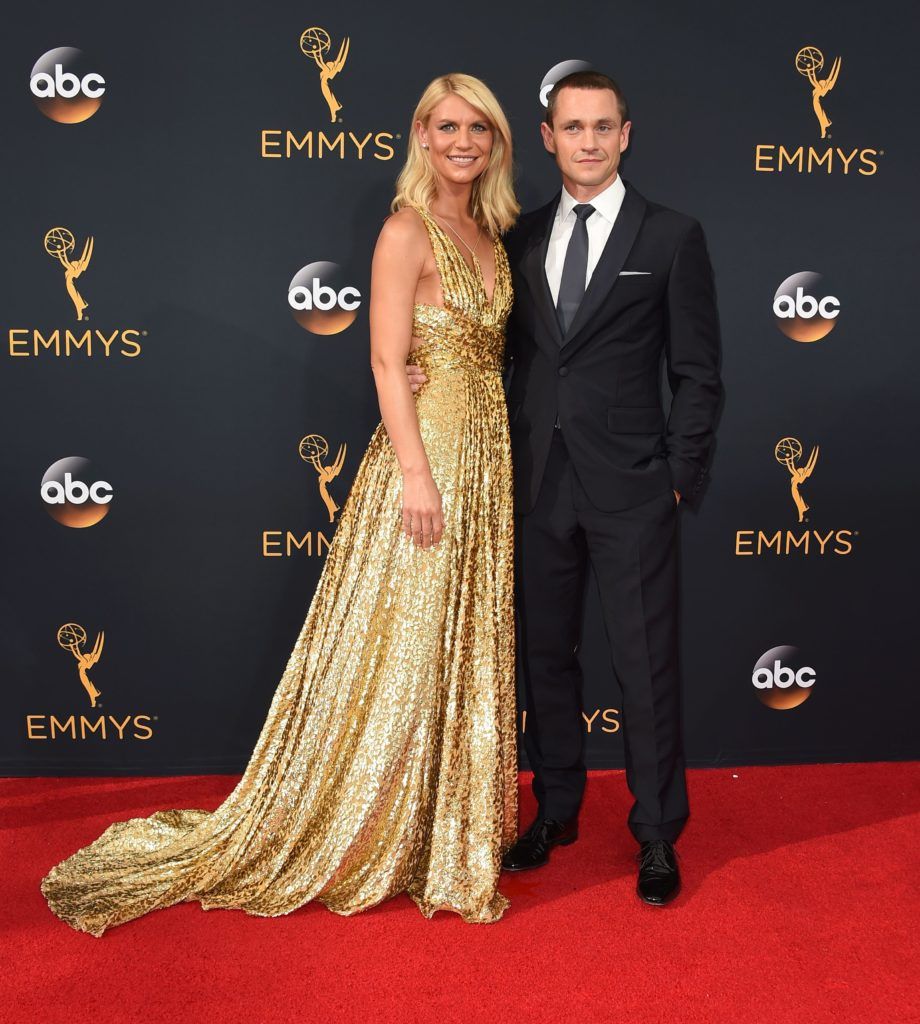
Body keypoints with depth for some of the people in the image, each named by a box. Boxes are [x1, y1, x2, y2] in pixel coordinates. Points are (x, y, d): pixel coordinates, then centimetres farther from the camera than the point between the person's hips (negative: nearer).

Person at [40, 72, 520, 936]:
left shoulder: (489, 234, 14)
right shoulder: (406, 232, -9)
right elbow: (388, 361, -15)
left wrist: (500, 464, 10)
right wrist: (417, 474, -21)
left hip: (487, 460, 8)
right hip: (426, 453, -8)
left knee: (468, 648, 14)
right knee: (402, 648, -1)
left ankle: (454, 829, 29)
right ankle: (359, 841, 15)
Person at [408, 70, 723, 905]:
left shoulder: (672, 237, -1)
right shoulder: (521, 238, 10)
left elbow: (698, 374, -2)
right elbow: (501, 349, 13)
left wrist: (679, 478, -7)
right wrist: (430, 368, -5)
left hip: (631, 490, -4)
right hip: (538, 484, 4)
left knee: (647, 665, 3)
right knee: (545, 655, 14)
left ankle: (658, 834, 19)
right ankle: (557, 811, 31)